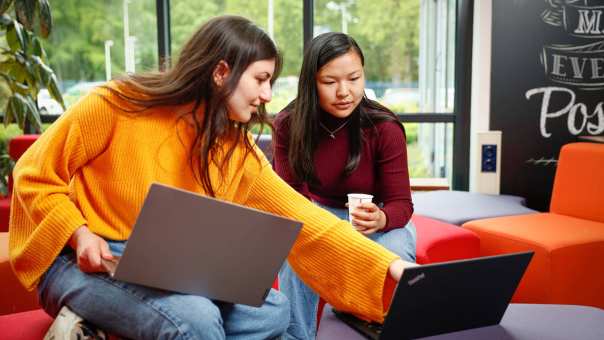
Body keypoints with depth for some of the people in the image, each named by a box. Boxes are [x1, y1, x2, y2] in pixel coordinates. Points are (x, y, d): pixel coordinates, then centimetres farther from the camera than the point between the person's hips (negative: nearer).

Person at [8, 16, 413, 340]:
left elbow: (299, 215, -7)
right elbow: (34, 176, -5)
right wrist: (80, 234, -21)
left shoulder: (237, 148, -1)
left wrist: (390, 265, -14)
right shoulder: (116, 105, -13)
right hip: (81, 262, -6)